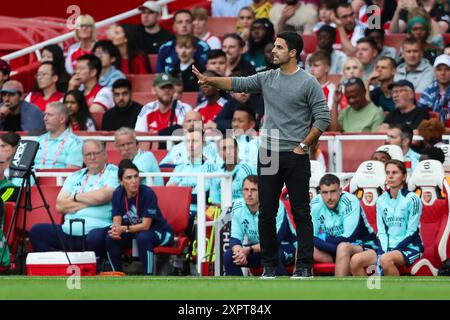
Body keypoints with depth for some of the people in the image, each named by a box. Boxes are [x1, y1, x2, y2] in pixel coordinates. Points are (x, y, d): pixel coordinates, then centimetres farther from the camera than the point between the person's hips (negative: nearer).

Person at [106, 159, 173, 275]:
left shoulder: (148, 193, -23)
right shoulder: (117, 194, -8)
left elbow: (145, 225, -24)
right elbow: (117, 221, -12)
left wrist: (124, 229, -38)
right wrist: (116, 230, -37)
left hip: (159, 232, -5)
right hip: (133, 231, 5)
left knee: (143, 237, -36)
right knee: (110, 238, -19)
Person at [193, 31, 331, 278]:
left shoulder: (308, 83, -7)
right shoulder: (266, 78, 8)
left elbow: (322, 118, -8)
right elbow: (237, 83, 0)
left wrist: (303, 146, -10)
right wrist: (208, 80, -14)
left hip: (295, 157, -5)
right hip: (269, 155, 5)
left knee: (300, 213, -1)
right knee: (267, 213, 5)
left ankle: (304, 267, 2)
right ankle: (269, 265, 12)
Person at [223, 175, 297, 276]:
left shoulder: (276, 206, -25)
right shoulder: (238, 207, -9)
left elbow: (275, 241, -26)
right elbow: (235, 238, -8)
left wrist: (249, 250, -35)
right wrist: (239, 251, -33)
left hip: (284, 247, -6)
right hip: (255, 248, 6)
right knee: (228, 256, -17)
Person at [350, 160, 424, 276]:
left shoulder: (412, 199, -7)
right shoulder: (382, 200, 10)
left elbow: (411, 233, -10)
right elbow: (381, 232, 8)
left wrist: (387, 253, -16)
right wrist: (383, 251, -11)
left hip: (410, 248, -6)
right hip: (387, 247, 6)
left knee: (386, 259, -38)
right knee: (355, 260, -19)